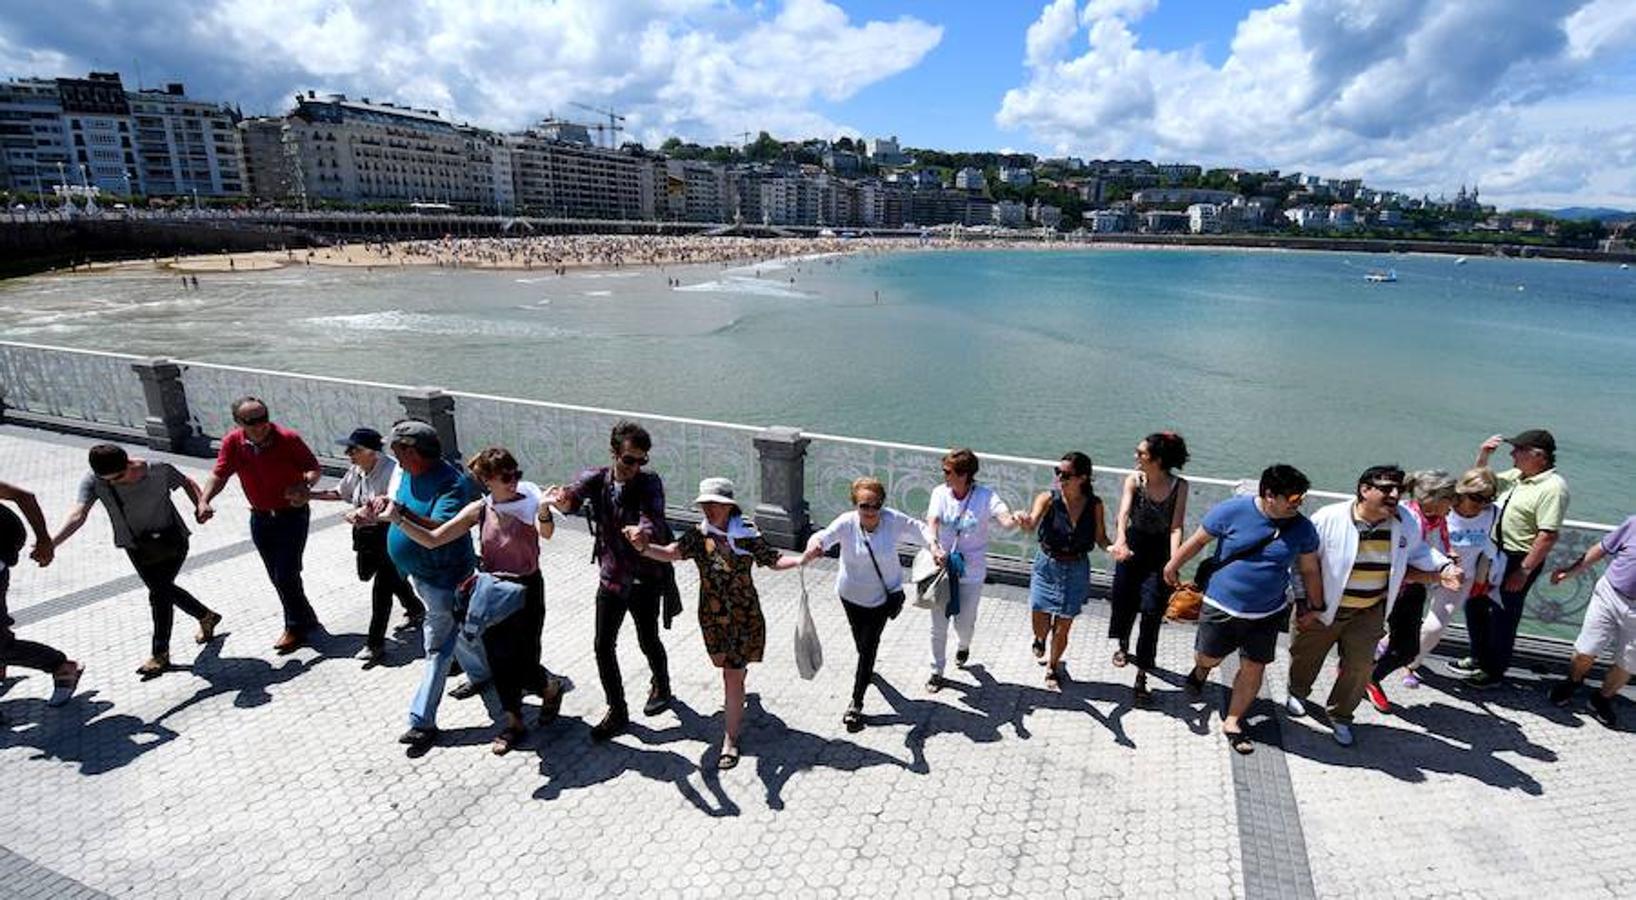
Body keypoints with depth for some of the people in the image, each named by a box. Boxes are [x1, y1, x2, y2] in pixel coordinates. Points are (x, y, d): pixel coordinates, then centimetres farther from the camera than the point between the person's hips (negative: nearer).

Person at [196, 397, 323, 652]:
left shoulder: (288, 439, -18)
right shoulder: (233, 442, -8)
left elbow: (313, 468, -11)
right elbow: (219, 474, -4)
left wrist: (306, 485, -32)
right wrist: (203, 501, -21)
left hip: (292, 515, -5)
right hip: (260, 518, 5)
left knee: (286, 574, -6)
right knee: (276, 576, 14)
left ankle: (296, 628, 12)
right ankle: (306, 619, 31)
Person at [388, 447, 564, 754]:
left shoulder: (529, 503, -15)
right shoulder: (479, 510, -7)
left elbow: (547, 533, -35)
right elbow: (432, 540, -6)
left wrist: (544, 512, -56)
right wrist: (399, 521, -20)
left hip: (526, 592, -3)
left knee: (524, 665, 1)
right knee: (499, 662, 11)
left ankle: (551, 688, 36)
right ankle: (514, 723, 31)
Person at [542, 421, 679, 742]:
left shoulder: (649, 483, -14)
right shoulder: (596, 479, -6)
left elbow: (653, 515, -32)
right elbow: (574, 495, -26)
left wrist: (645, 532, -56)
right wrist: (562, 499, -51)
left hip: (646, 577, -3)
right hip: (611, 576, 3)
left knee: (648, 641, 12)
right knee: (603, 646, 5)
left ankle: (661, 685, 44)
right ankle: (617, 712, 23)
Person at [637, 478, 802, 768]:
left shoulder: (748, 535, -12)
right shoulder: (698, 536, -12)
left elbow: (774, 560, -3)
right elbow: (670, 552, -29)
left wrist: (801, 560, -20)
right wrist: (644, 546, -50)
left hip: (744, 616, -2)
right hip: (712, 616, 2)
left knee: (732, 677, -2)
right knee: (727, 666, 24)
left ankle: (731, 740, 13)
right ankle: (737, 699, 58)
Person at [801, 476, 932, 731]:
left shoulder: (893, 520, -20)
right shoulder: (847, 523, -24)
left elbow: (918, 528, -3)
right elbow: (825, 536, -42)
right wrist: (814, 546, -63)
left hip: (883, 595, -1)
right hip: (852, 595, 1)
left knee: (868, 647, -2)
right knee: (862, 645, 18)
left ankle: (856, 704, 11)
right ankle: (867, 670, 54)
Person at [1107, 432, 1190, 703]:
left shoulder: (1179, 485, -12)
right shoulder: (1134, 479, -10)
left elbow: (1176, 527, -16)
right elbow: (1123, 512, -24)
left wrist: (1174, 560, -31)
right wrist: (1120, 540, -44)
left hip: (1160, 552, -2)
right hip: (1132, 547, 2)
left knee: (1151, 612, -6)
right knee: (1124, 602, 15)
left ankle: (1141, 677, 2)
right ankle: (1123, 646, 46)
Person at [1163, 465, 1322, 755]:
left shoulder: (1302, 529, -8)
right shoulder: (1232, 511, -17)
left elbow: (1310, 570, 6)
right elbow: (1198, 540, -4)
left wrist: (1315, 606, 14)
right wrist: (1173, 565, 5)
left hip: (1266, 614, 2)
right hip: (1221, 606, -2)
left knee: (1253, 669, 6)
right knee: (1209, 658, 10)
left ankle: (1232, 722, 25)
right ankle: (1201, 670, 49)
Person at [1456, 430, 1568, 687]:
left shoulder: (1552, 487, -20)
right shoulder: (1516, 475, 5)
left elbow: (1548, 535, -25)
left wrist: (1524, 570, -24)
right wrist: (1483, 456, 5)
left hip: (1518, 561, -8)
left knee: (1503, 617, 6)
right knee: (1476, 606, 18)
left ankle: (1494, 671, 23)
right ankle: (1479, 658, 35)